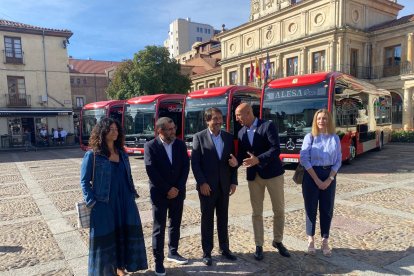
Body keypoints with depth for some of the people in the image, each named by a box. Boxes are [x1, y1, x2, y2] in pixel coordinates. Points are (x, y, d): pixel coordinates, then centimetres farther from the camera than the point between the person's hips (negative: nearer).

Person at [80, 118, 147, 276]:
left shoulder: (122, 154, 9)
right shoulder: (92, 155, -7)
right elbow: (84, 181, -6)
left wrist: (132, 194, 9)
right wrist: (91, 202, -11)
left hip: (124, 202, 5)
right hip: (103, 204, -5)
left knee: (124, 233, 11)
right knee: (105, 236, 6)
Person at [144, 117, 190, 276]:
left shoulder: (180, 145, 2)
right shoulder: (150, 146, -9)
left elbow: (185, 167, 0)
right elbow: (151, 171, -14)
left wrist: (177, 188, -9)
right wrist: (167, 189, -15)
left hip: (177, 192, 4)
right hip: (159, 193, -4)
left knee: (175, 224, 16)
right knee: (159, 228, 4)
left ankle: (173, 252, 34)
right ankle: (158, 261, 17)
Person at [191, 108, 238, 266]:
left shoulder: (228, 137, 6)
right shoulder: (199, 137, -5)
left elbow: (233, 160, 8)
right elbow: (194, 163, -9)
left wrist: (233, 182, 2)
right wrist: (202, 183, -15)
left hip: (224, 185, 4)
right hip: (207, 186, -3)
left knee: (223, 218, 14)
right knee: (207, 219, 7)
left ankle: (224, 248, 29)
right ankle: (207, 252, 20)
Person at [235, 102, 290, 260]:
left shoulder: (268, 126, -10)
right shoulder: (241, 133, 8)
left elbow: (276, 149, -19)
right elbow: (242, 153, 6)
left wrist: (258, 159, -29)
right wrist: (236, 161, -16)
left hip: (273, 173, -4)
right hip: (253, 176, 4)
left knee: (279, 210, 8)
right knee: (257, 213, 8)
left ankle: (278, 241, 30)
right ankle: (259, 246, 22)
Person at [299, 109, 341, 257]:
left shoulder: (335, 138, 4)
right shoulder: (309, 137, -3)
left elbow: (338, 161, 2)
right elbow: (304, 159, -10)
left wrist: (329, 179, -9)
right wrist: (316, 179, -13)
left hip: (329, 175, 2)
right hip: (311, 175, -2)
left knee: (327, 209, 6)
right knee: (311, 208, 5)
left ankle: (325, 241, 19)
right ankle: (311, 239, 21)